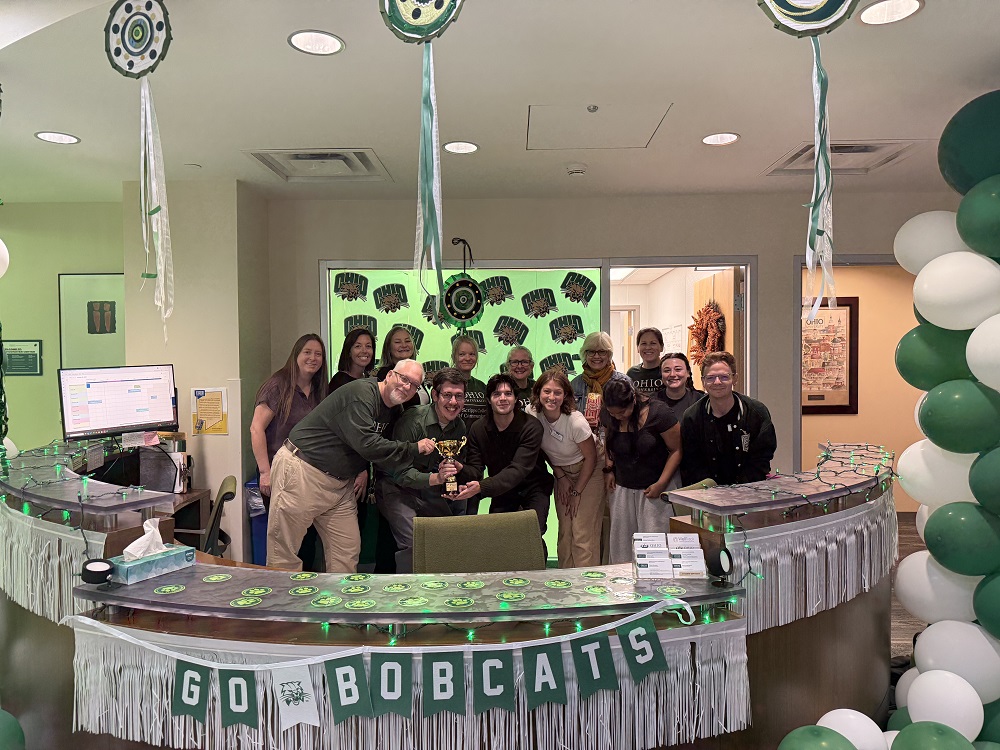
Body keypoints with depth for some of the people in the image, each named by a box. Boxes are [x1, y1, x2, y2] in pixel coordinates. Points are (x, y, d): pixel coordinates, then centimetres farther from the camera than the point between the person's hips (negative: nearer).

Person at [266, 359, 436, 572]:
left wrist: (364, 468, 1)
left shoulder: (392, 409, 9)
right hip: (302, 469, -9)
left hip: (341, 482, 9)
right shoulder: (361, 393, -20)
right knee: (284, 553, -2)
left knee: (348, 549, 7)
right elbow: (365, 443, -29)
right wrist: (414, 449, -20)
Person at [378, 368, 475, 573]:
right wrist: (435, 478, -36)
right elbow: (400, 473, -21)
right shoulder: (413, 419, -19)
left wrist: (457, 468, -13)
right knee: (412, 541, -24)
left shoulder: (460, 426, 1)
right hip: (398, 489, -6)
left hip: (431, 494, 6)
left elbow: (460, 467, 11)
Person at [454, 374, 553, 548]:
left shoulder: (531, 426, -23)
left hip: (533, 488, -3)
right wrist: (465, 486, -39)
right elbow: (474, 467, -13)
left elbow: (518, 470, -31)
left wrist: (482, 487, -45)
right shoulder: (478, 428, -8)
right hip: (501, 492, 4)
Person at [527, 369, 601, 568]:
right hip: (562, 473, 5)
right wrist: (560, 477, -1)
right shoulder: (532, 414, -14)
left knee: (583, 535, -11)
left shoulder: (576, 422, -28)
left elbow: (591, 458, -15)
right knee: (564, 533, 5)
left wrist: (577, 492, -9)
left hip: (588, 473, -4)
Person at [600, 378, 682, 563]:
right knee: (620, 539, 6)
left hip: (656, 485, -4)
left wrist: (661, 483, -12)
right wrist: (608, 469, 2)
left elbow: (676, 449, -9)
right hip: (623, 486, 4)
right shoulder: (607, 415, -4)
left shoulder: (658, 413, -18)